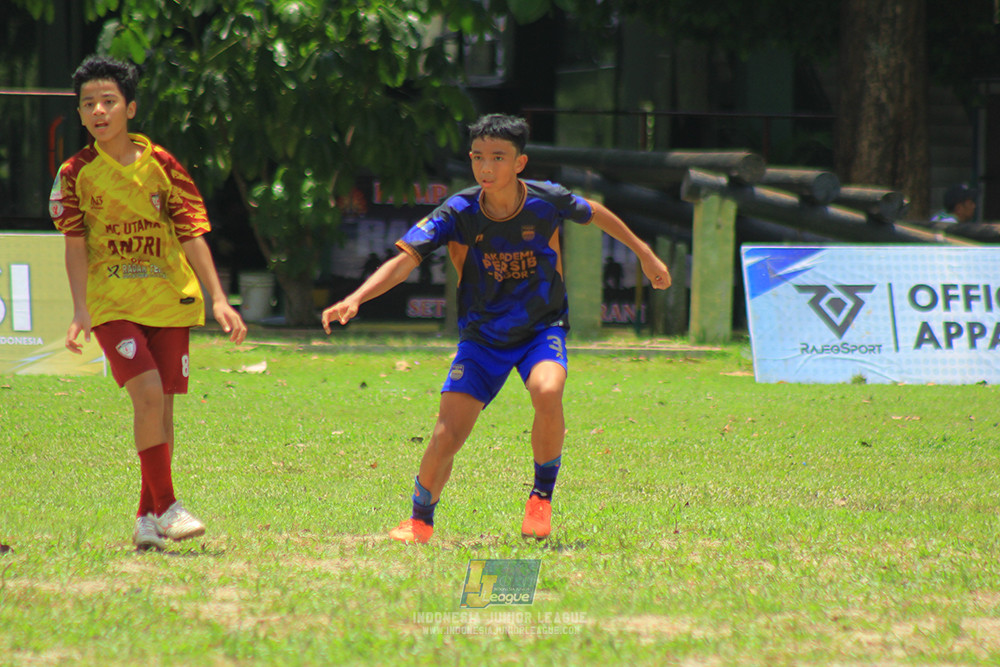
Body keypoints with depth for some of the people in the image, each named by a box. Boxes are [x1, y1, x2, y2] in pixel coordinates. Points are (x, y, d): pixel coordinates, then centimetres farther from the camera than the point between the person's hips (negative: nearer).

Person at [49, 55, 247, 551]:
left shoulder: (161, 165, 2)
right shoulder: (76, 173, 0)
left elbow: (192, 234, 3)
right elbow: (75, 244, 0)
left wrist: (219, 300, -3)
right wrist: (80, 311, -11)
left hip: (169, 300, 2)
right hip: (111, 303, -2)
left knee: (161, 407, 3)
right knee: (148, 393, -20)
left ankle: (147, 516, 15)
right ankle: (166, 504, -13)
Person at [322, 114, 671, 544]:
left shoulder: (546, 201, -15)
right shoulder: (458, 213, -17)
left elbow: (595, 214, 7)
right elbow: (406, 259, -24)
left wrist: (644, 254, 20)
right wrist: (356, 298, -40)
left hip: (542, 327, -1)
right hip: (482, 335, 1)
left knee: (547, 393, -33)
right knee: (447, 436, -11)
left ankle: (542, 495, -10)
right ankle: (420, 521, 15)